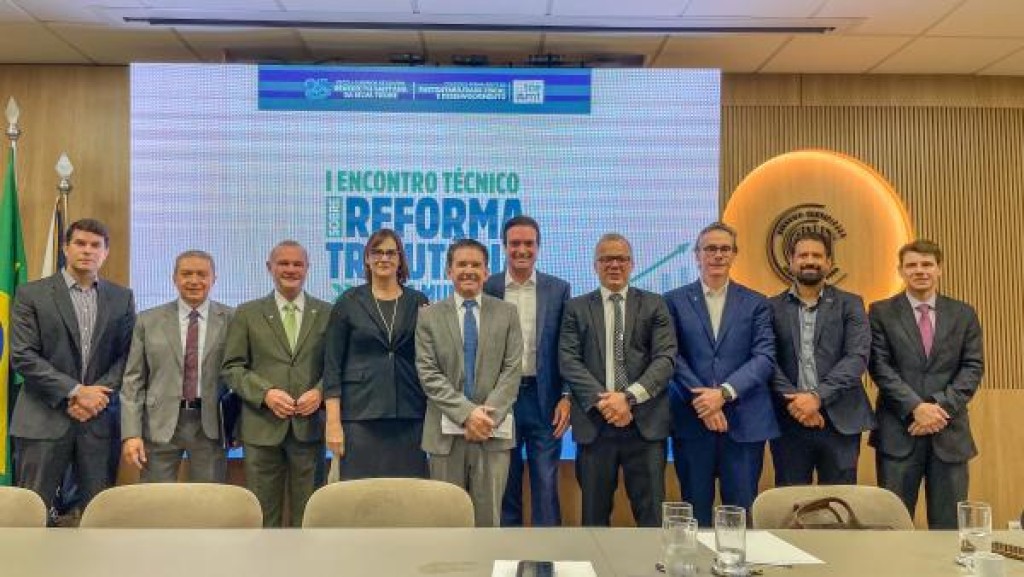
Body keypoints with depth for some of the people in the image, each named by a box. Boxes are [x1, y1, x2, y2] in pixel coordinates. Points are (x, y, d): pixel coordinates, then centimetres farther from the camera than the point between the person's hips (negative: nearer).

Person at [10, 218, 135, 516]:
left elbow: (127, 355, 7)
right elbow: (23, 356, -5)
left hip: (100, 420, 2)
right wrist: (75, 391, -12)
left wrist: (98, 394, -8)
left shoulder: (122, 298, 10)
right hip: (44, 419, -2)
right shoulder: (31, 294, 2)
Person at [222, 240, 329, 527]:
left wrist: (321, 391, -11)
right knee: (262, 513, 6)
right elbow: (232, 367, 3)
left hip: (310, 425, 0)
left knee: (307, 513, 6)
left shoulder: (327, 313, 8)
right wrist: (265, 393, -11)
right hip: (263, 427, 0)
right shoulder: (247, 314, 7)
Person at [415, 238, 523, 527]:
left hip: (493, 430, 0)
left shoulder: (506, 313, 7)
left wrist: (488, 415, -13)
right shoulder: (429, 315, 5)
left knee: (487, 516, 4)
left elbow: (512, 369, 0)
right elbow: (428, 374, -3)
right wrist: (467, 413, -14)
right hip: (447, 431, 0)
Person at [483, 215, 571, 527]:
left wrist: (567, 398, -3)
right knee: (504, 486, 10)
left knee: (546, 485, 4)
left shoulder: (558, 289, 4)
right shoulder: (487, 289, 2)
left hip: (544, 398, 0)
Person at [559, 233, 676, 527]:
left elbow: (665, 359, -2)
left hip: (645, 423, -1)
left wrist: (629, 397, -15)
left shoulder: (654, 305, 9)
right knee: (594, 515, 9)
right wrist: (601, 401, -13)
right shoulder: (576, 308, 10)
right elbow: (569, 361, 0)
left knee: (652, 515, 2)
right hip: (595, 422, 1)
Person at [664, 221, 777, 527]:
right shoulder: (675, 301, 7)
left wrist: (724, 392, -14)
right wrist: (701, 400, -13)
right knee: (695, 512, 8)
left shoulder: (756, 303, 9)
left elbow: (765, 358, -2)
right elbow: (672, 356, -1)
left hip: (745, 421, 1)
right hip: (692, 420, 0)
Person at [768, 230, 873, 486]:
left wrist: (818, 396, -16)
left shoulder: (850, 304, 7)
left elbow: (857, 357, -5)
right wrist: (794, 401, -16)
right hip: (789, 421, 0)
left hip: (839, 421, 0)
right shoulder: (773, 308, 7)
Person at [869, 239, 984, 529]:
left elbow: (973, 368, 3)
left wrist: (941, 408, -11)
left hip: (949, 431, 2)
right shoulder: (881, 313, 4)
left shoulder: (964, 315, 10)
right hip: (898, 431, -2)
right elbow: (880, 366, -5)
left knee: (949, 524, 7)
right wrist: (916, 407, -15)